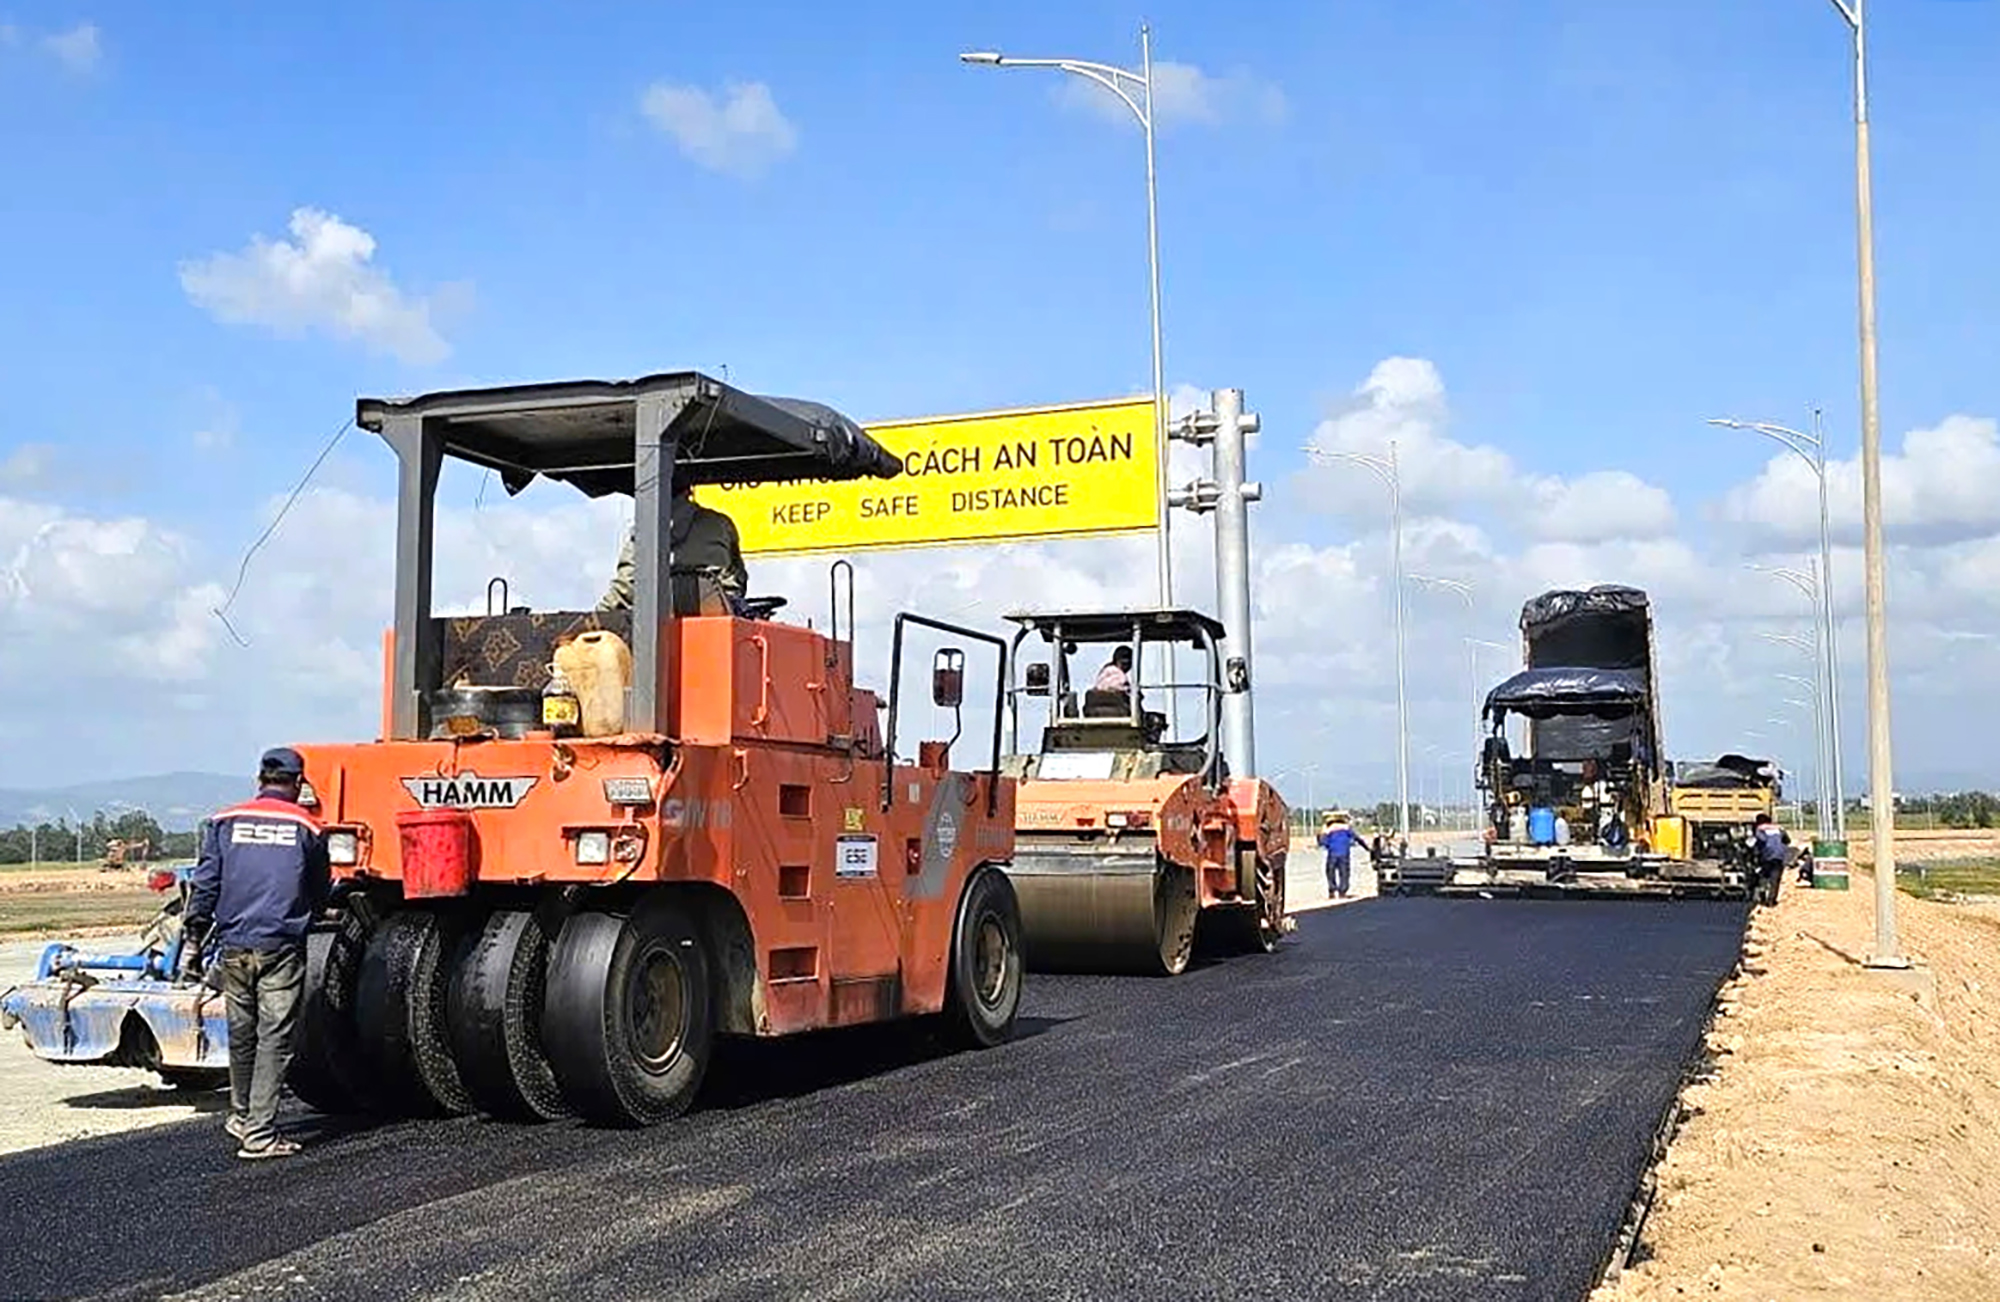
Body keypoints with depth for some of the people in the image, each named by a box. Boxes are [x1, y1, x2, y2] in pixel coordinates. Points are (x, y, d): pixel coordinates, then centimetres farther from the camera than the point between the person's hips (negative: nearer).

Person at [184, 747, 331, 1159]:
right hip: (282, 946, -3)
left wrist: (195, 937, 12)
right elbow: (320, 893, 12)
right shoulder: (307, 827, 3)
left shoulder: (225, 823, 7)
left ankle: (241, 1116, 34)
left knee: (241, 1034, 17)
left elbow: (205, 885, 5)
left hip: (234, 944, 3)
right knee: (274, 1039, -1)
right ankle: (259, 1133, -2)